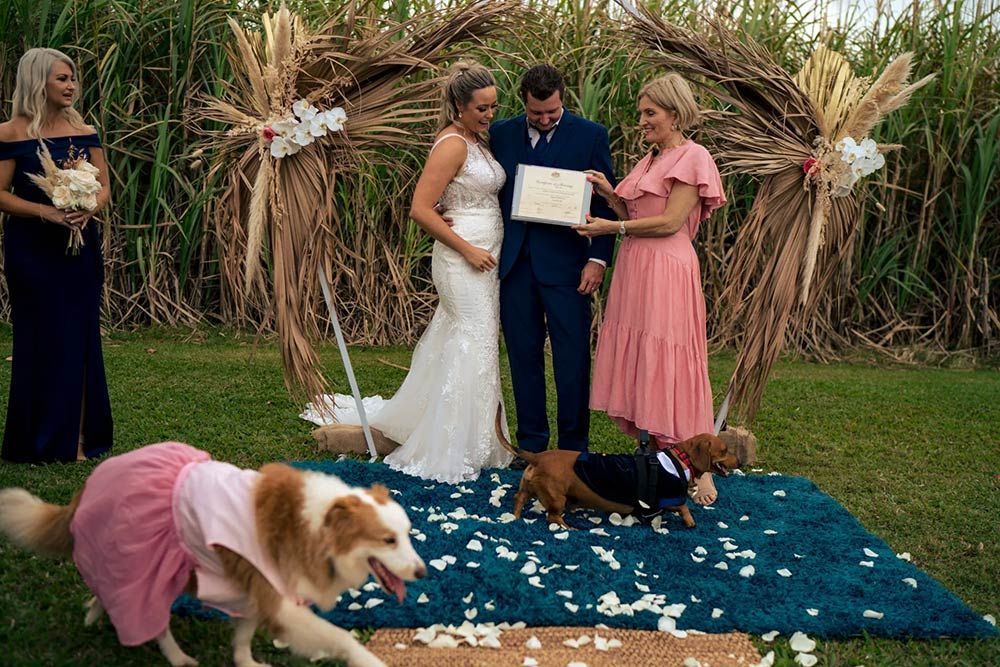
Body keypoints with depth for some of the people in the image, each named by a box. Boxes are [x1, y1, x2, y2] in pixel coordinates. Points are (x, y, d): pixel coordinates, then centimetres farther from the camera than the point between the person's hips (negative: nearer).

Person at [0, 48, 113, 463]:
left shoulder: (84, 131, 8)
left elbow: (103, 186, 9)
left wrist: (88, 209, -11)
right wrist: (46, 211, -19)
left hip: (80, 245, 4)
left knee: (79, 337, 4)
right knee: (40, 339, 1)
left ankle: (78, 437, 12)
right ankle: (41, 440, 12)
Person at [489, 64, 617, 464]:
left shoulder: (591, 135, 1)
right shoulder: (500, 133, 9)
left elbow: (605, 202, 0)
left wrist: (598, 258, -8)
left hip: (565, 263, -3)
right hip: (514, 263, 3)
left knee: (572, 359, 1)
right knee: (523, 356, 9)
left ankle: (573, 446, 15)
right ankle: (531, 443, 21)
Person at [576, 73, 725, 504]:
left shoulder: (692, 158, -5)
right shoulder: (650, 160, 20)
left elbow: (670, 222, -13)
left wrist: (613, 228, -11)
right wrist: (609, 194, 3)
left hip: (666, 271, -8)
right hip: (634, 268, 8)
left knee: (667, 363, -7)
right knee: (638, 363, 7)